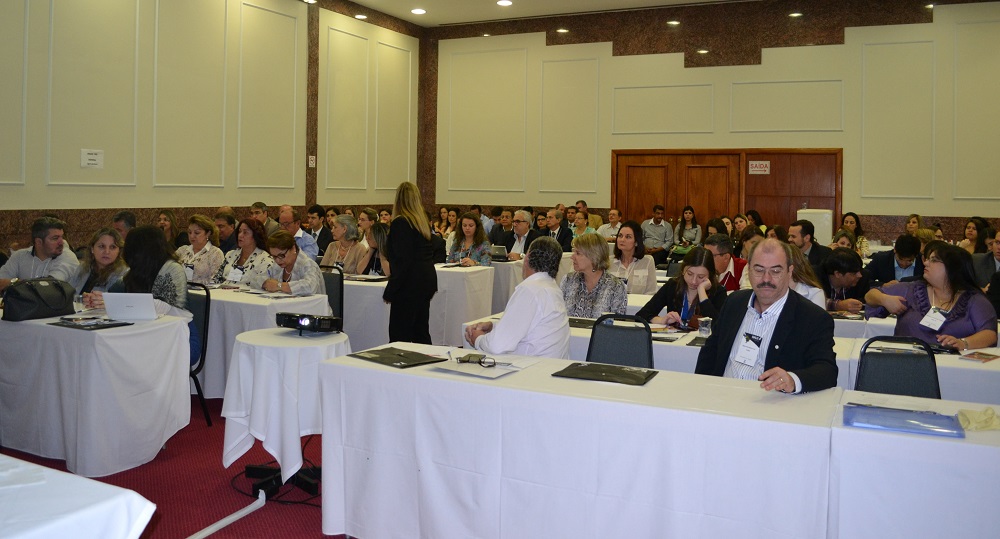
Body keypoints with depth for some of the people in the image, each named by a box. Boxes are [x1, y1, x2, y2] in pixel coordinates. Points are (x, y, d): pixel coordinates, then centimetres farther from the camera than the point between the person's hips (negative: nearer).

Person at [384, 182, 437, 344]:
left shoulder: (400, 223, -12)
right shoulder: (422, 221, 12)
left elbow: (402, 260, -17)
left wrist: (389, 292, -14)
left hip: (411, 282, -9)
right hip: (427, 280, 9)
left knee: (399, 335, -5)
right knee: (421, 331, 14)